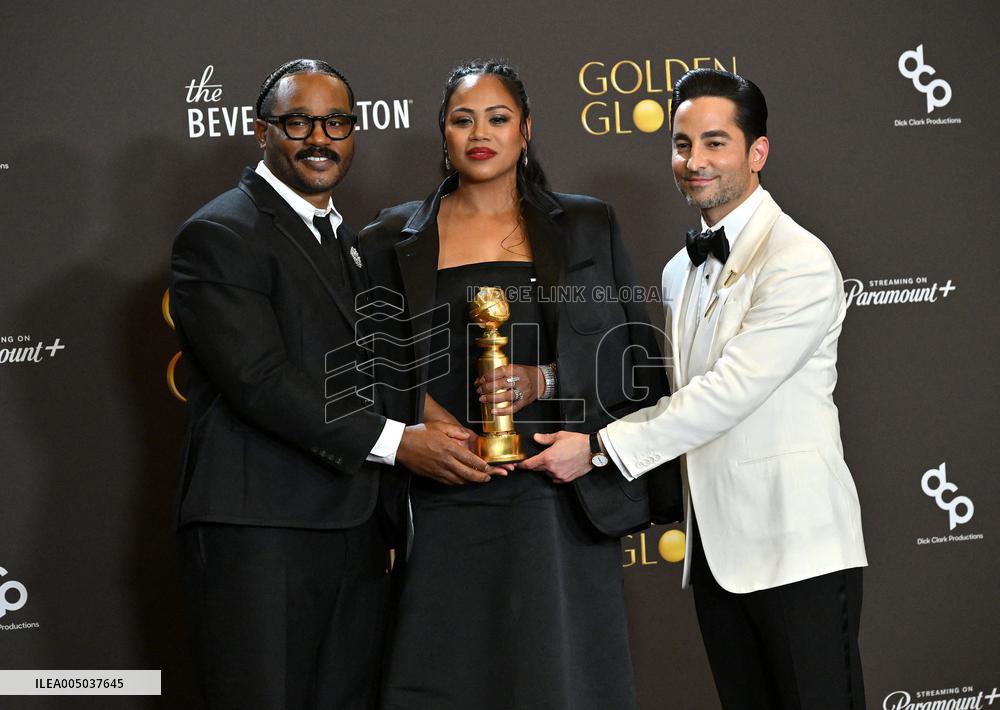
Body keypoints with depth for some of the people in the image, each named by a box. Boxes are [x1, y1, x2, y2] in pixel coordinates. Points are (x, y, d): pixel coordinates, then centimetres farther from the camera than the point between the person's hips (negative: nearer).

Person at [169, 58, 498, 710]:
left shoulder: (348, 240, 20)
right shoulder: (220, 235, -7)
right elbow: (260, 380, -18)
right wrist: (397, 441, -20)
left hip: (357, 533, 8)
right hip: (261, 534, -8)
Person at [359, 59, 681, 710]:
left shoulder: (587, 227, 10)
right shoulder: (395, 240, 10)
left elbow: (637, 354, 7)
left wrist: (546, 382, -9)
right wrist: (430, 421, -11)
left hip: (560, 503, 0)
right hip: (445, 506, 0)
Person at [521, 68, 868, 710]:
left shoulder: (800, 262, -12)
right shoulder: (680, 273, 16)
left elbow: (730, 390, -19)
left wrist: (601, 448, -15)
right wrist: (577, 434, 5)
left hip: (796, 549, -8)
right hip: (716, 548, 8)